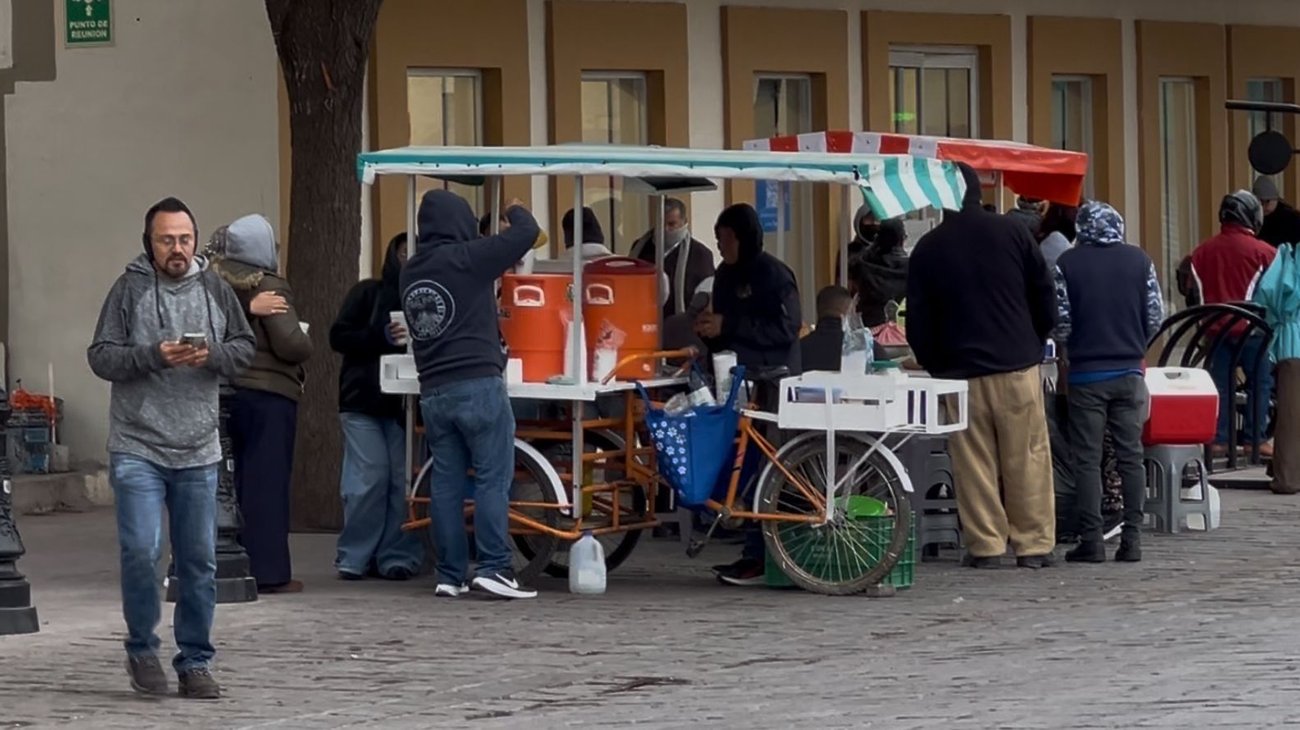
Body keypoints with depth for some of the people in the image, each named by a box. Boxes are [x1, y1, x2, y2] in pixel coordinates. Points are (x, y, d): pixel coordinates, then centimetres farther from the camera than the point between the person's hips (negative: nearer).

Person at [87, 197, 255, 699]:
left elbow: (245, 349, 10)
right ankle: (142, 648, 8)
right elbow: (101, 356, -4)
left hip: (198, 452, 3)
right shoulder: (129, 289, -3)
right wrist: (153, 356, -19)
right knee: (141, 550, -13)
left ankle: (195, 662, 18)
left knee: (200, 562, 6)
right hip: (137, 448, -3)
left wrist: (213, 354, -10)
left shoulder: (215, 290, 6)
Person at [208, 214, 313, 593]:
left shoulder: (217, 283, 5)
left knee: (239, 479, 12)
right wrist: (306, 342, 3)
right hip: (268, 394, -6)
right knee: (267, 481, -3)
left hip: (225, 391, 6)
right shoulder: (270, 287, -12)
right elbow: (291, 345, -17)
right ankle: (268, 571, -2)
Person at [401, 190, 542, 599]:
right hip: (478, 385, -6)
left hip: (433, 392, 6)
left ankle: (450, 575, 8)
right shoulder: (466, 260, -9)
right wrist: (516, 210, 15)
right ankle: (493, 568, -9)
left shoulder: (411, 273, 12)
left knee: (447, 483, 7)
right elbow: (527, 233, -7)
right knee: (493, 478, -4)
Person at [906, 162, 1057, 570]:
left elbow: (917, 323, 5)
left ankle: (985, 545, 3)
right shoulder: (1011, 233, 1)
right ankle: (1034, 544, 4)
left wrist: (935, 366, 17)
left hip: (960, 370, 0)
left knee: (973, 462, 4)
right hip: (1018, 367, 0)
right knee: (1027, 459, 3)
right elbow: (1045, 300, 5)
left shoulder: (927, 250, 3)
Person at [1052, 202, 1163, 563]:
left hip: (1086, 372, -2)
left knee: (1088, 459, 1)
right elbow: (1156, 317, 2)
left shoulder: (1068, 263, -6)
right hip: (1129, 371, 2)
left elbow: (1059, 322, -7)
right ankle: (1132, 539, 4)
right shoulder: (1139, 260, 0)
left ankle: (1091, 540, -2)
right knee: (1131, 456, 6)